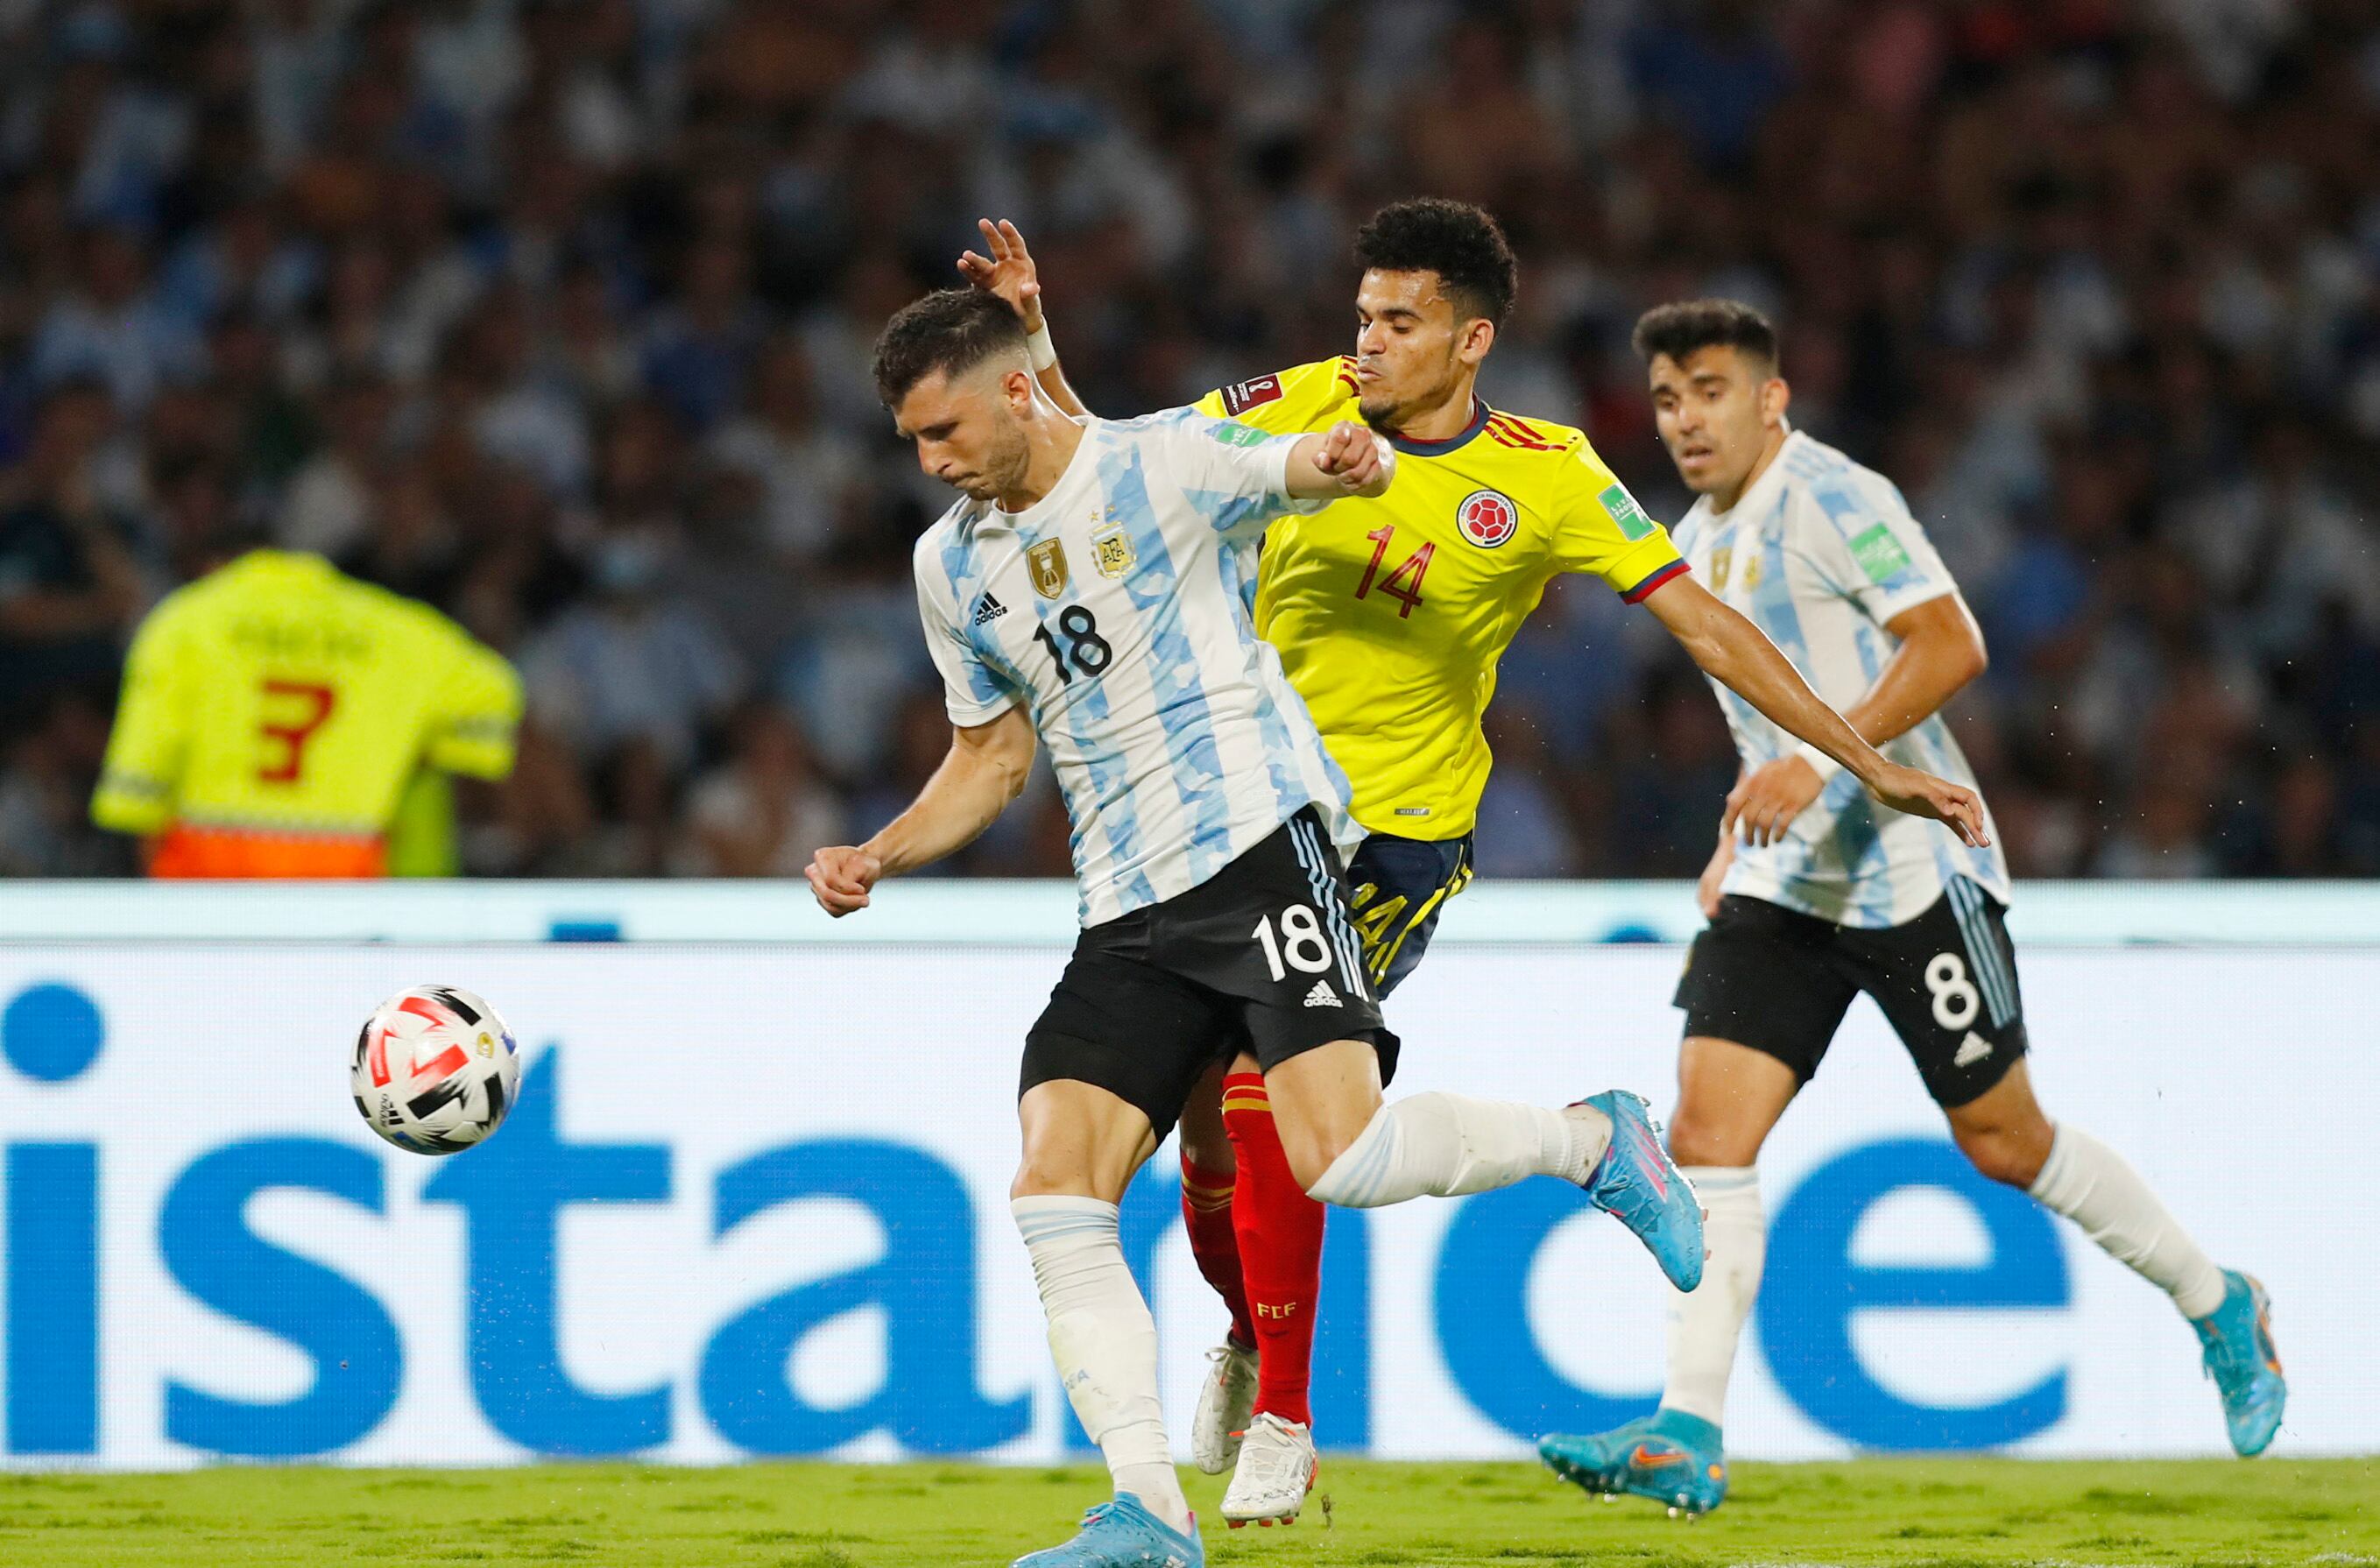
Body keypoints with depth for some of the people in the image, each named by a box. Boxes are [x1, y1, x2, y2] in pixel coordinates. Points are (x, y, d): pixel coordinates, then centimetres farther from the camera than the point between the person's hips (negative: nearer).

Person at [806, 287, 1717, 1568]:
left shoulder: (1162, 462, -1)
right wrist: (877, 858, 10)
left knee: (1342, 1155, -22)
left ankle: (1593, 1141, 6)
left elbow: (1307, 470, -10)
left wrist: (1349, 460, -35)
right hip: (1125, 916, 6)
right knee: (1052, 1194, -11)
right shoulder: (950, 566, 16)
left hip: (1256, 841, -6)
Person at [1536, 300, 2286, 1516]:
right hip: (1783, 889, 7)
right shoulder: (1697, 545, 15)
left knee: (2005, 1142, 2)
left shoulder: (1833, 499, -11)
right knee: (1707, 1129, -10)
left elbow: (1950, 643, -21)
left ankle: (2220, 1311, 24)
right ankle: (1687, 1438, -16)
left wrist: (1820, 763, -30)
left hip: (1909, 870, -7)